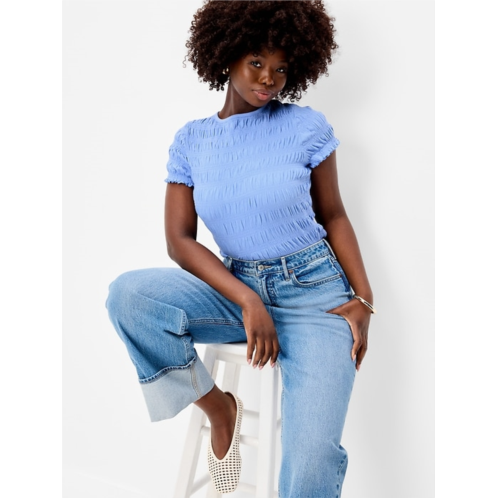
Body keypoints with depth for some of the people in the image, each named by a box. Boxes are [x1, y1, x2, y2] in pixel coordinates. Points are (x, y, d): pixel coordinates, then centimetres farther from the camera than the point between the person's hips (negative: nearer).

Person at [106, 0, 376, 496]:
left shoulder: (308, 127, -1)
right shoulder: (191, 140, 2)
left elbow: (333, 215, 6)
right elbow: (179, 240, -4)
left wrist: (363, 298, -4)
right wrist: (247, 301, -17)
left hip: (314, 291, -2)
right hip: (235, 288, 3)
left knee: (313, 457, -21)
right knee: (128, 293, -24)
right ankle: (220, 408, -2)